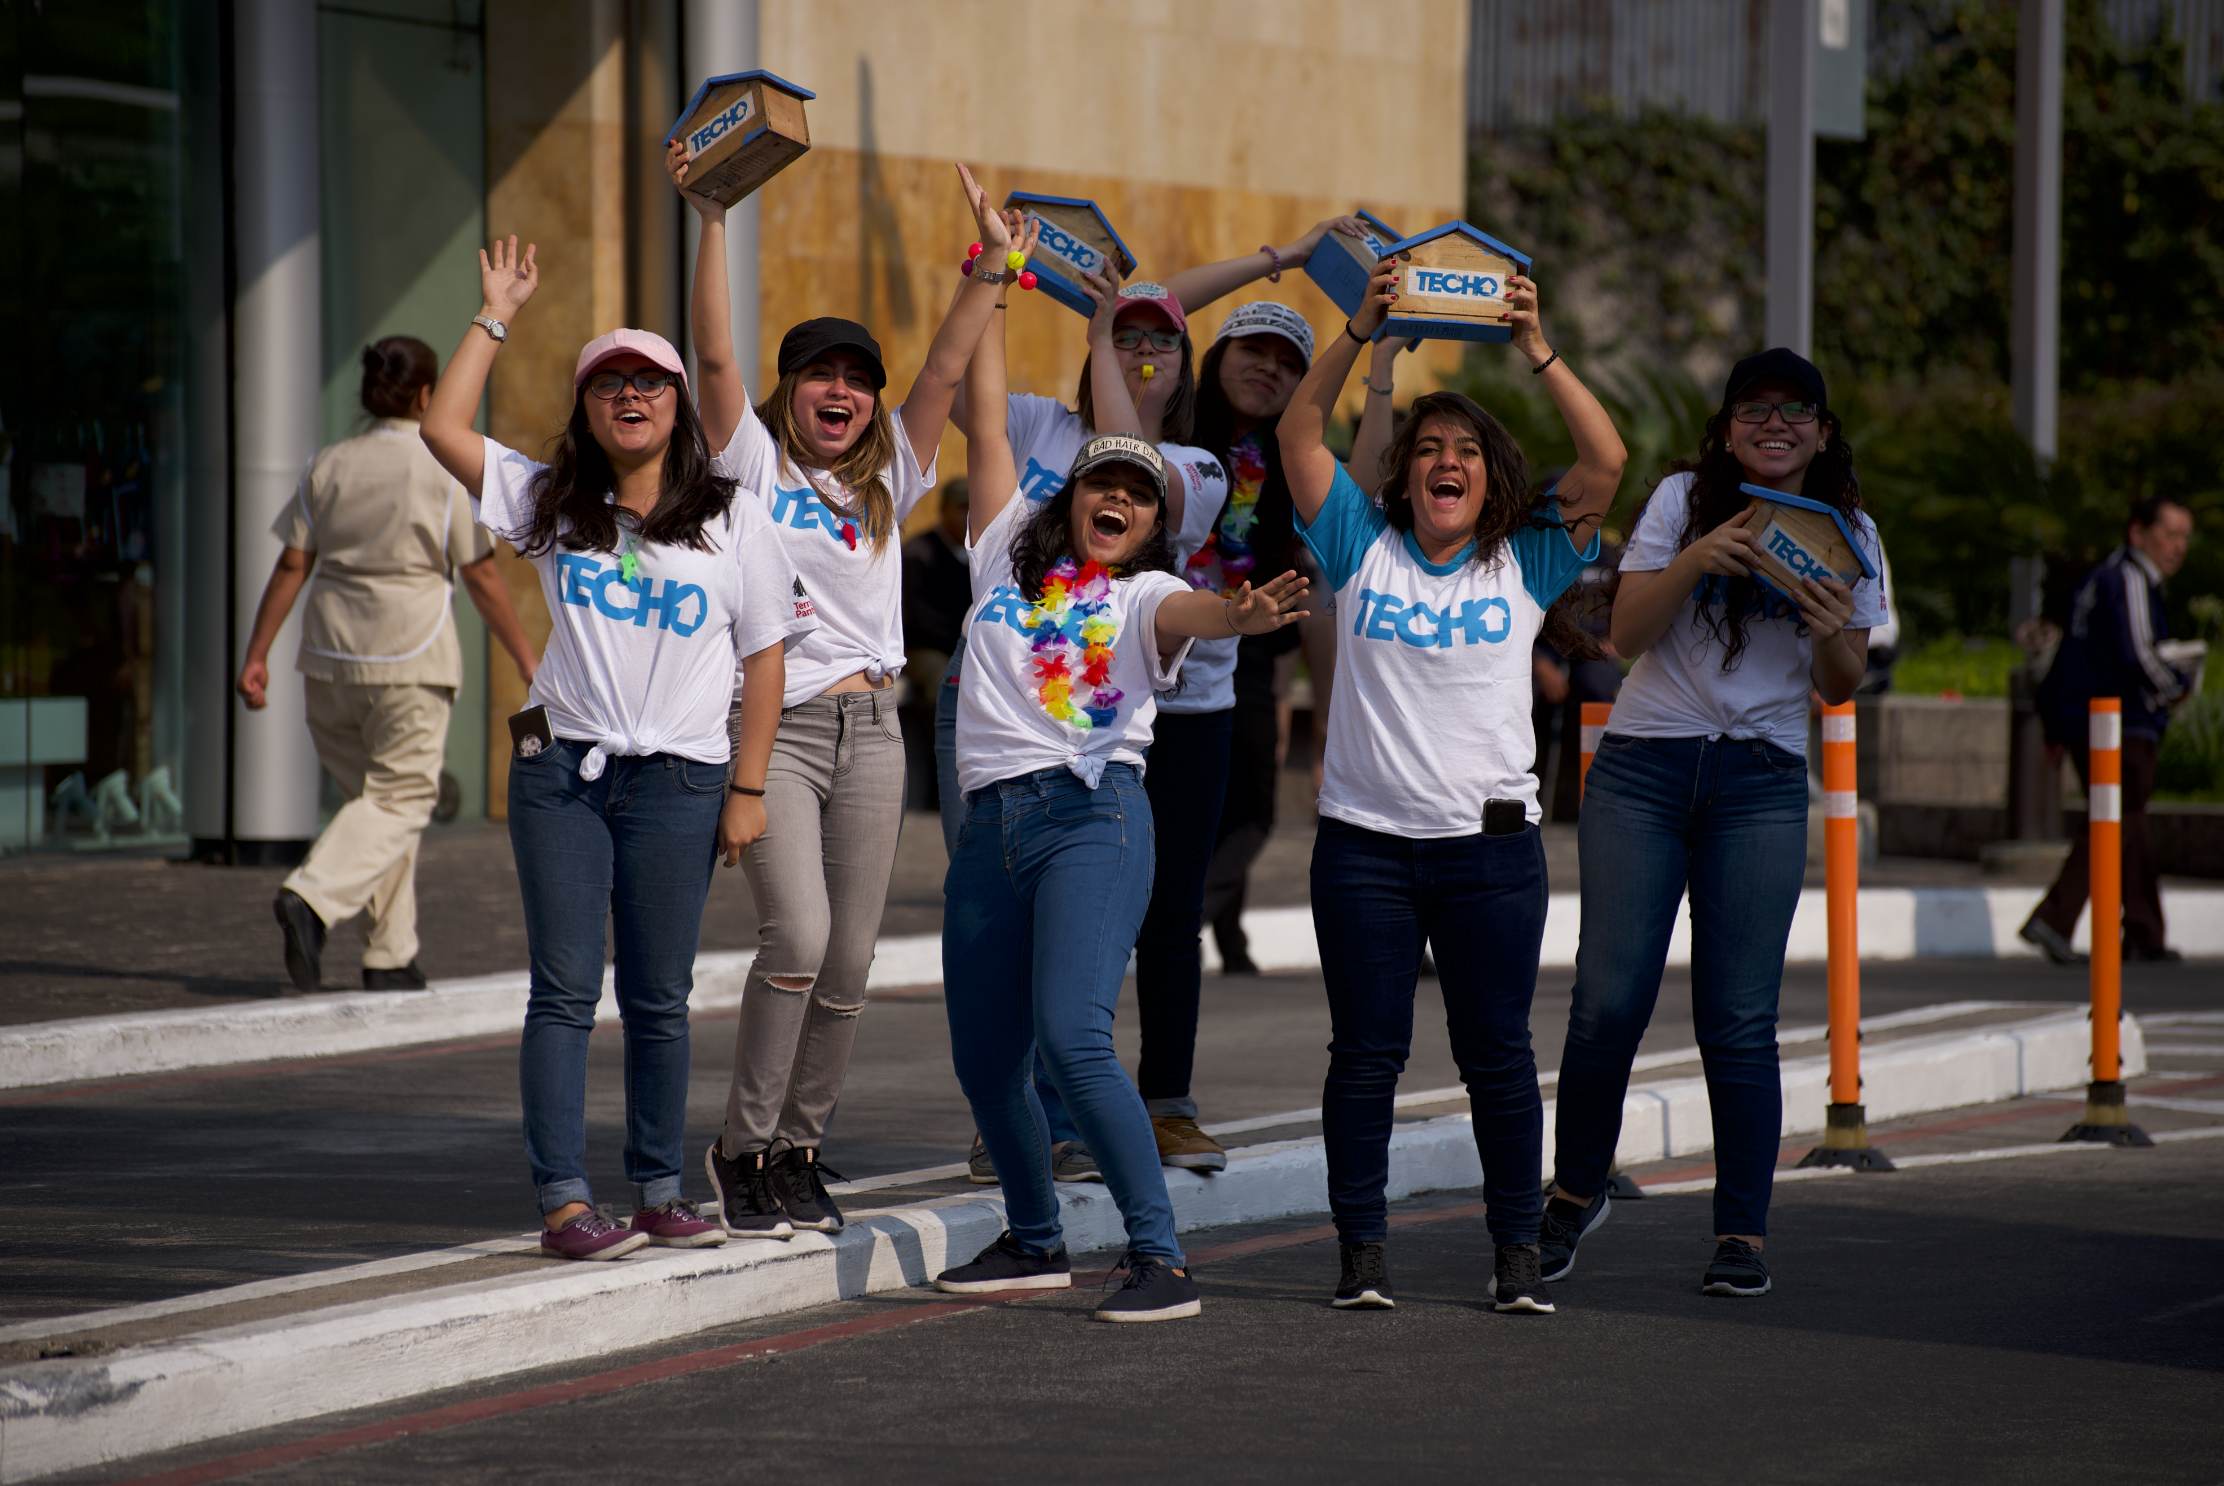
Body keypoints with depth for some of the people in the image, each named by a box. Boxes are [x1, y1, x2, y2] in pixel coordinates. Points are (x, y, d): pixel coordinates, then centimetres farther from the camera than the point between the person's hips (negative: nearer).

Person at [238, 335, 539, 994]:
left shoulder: (329, 466, 7)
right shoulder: (446, 470, -5)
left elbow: (291, 567, 3)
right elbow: (481, 577, -5)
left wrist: (256, 656, 6)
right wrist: (528, 663, 2)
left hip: (331, 655, 5)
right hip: (410, 654, -5)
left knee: (370, 791, 14)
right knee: (400, 798, -1)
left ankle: (391, 957, 14)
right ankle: (312, 898, -25)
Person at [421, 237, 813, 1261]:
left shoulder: (732, 523, 5)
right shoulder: (551, 504, 9)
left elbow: (766, 656, 5)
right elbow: (443, 427, -1)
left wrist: (747, 788, -2)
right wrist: (497, 314, 4)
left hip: (678, 780, -1)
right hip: (559, 770, 1)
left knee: (659, 1000, 5)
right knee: (564, 992, -3)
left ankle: (660, 1193, 14)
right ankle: (564, 1201, -5)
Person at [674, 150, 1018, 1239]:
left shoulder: (886, 482, 15)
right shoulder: (754, 465, 5)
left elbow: (947, 370, 7)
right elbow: (712, 354, -7)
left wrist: (991, 262, -2)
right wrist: (710, 222, -15)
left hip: (870, 730, 5)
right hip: (773, 725, -5)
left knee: (848, 962, 3)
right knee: (798, 933, -19)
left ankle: (798, 1150, 16)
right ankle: (743, 1146, -7)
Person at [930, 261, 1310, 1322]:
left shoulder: (1146, 595, 5)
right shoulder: (1010, 551, 16)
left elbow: (1185, 613, -18)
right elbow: (984, 416, 18)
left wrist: (1239, 617, -42)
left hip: (1093, 815, -5)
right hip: (992, 825, 5)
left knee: (1071, 1036, -20)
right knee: (984, 1059, 10)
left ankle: (1161, 1259, -17)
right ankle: (1034, 1242, 30)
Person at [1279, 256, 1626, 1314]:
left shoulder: (1526, 565, 6)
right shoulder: (1363, 549, 7)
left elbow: (1606, 460, -5)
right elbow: (1300, 431, -1)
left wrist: (1537, 351, -13)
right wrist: (1360, 332, -12)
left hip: (1489, 843, 0)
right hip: (1366, 840, 0)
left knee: (1497, 1053, 3)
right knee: (1365, 1051, 2)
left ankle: (1517, 1251, 10)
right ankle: (1361, 1247, 9)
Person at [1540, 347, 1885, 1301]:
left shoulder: (1847, 533, 7)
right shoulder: (1682, 501, 2)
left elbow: (1839, 690, 10)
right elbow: (1627, 633, -3)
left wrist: (1834, 635, -12)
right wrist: (1694, 560, -18)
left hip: (1761, 784, 1)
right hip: (1644, 766, -1)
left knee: (1739, 1017, -5)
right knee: (1610, 999, -6)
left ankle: (1742, 1232, 3)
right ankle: (1576, 1193, 15)